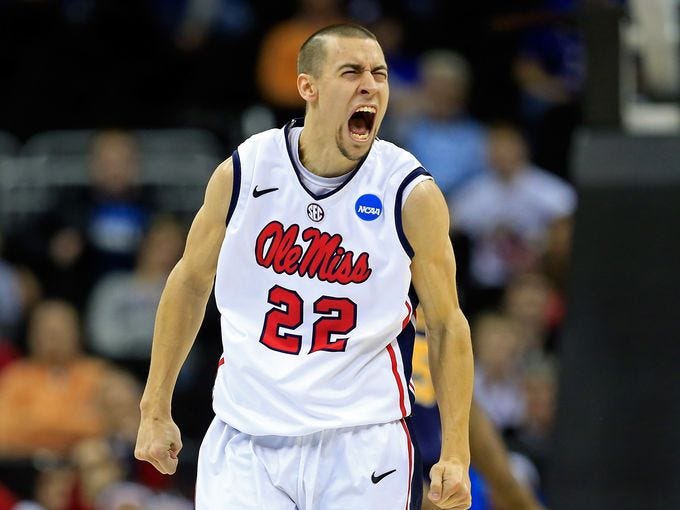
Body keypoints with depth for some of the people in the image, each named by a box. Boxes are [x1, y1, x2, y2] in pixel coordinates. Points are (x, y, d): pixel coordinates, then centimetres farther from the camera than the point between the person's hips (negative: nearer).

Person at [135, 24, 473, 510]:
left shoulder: (412, 195, -6)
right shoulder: (242, 173, -2)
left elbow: (447, 324, 0)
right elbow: (191, 282, 12)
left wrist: (456, 453, -6)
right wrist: (155, 409, 12)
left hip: (362, 445, -1)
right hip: (246, 436, 1)